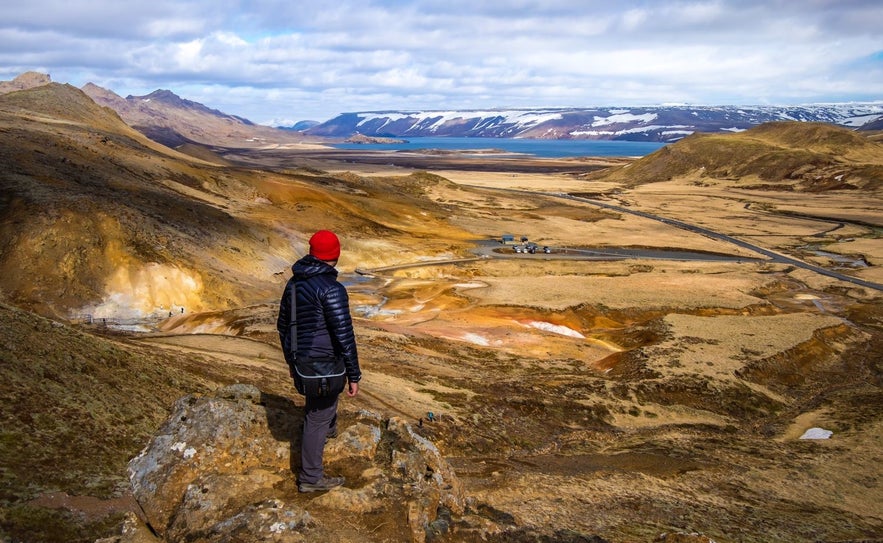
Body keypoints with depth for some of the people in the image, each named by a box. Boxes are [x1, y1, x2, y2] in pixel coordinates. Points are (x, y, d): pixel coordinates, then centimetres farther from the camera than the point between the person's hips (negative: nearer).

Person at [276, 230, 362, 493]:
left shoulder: (294, 282, 3)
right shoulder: (331, 288, -22)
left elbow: (283, 325, 13)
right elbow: (344, 336, -22)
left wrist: (291, 359, 25)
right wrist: (353, 375, -14)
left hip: (301, 360, 8)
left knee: (318, 401, 34)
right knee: (318, 417, 4)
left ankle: (329, 428, 59)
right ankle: (311, 478, 15)